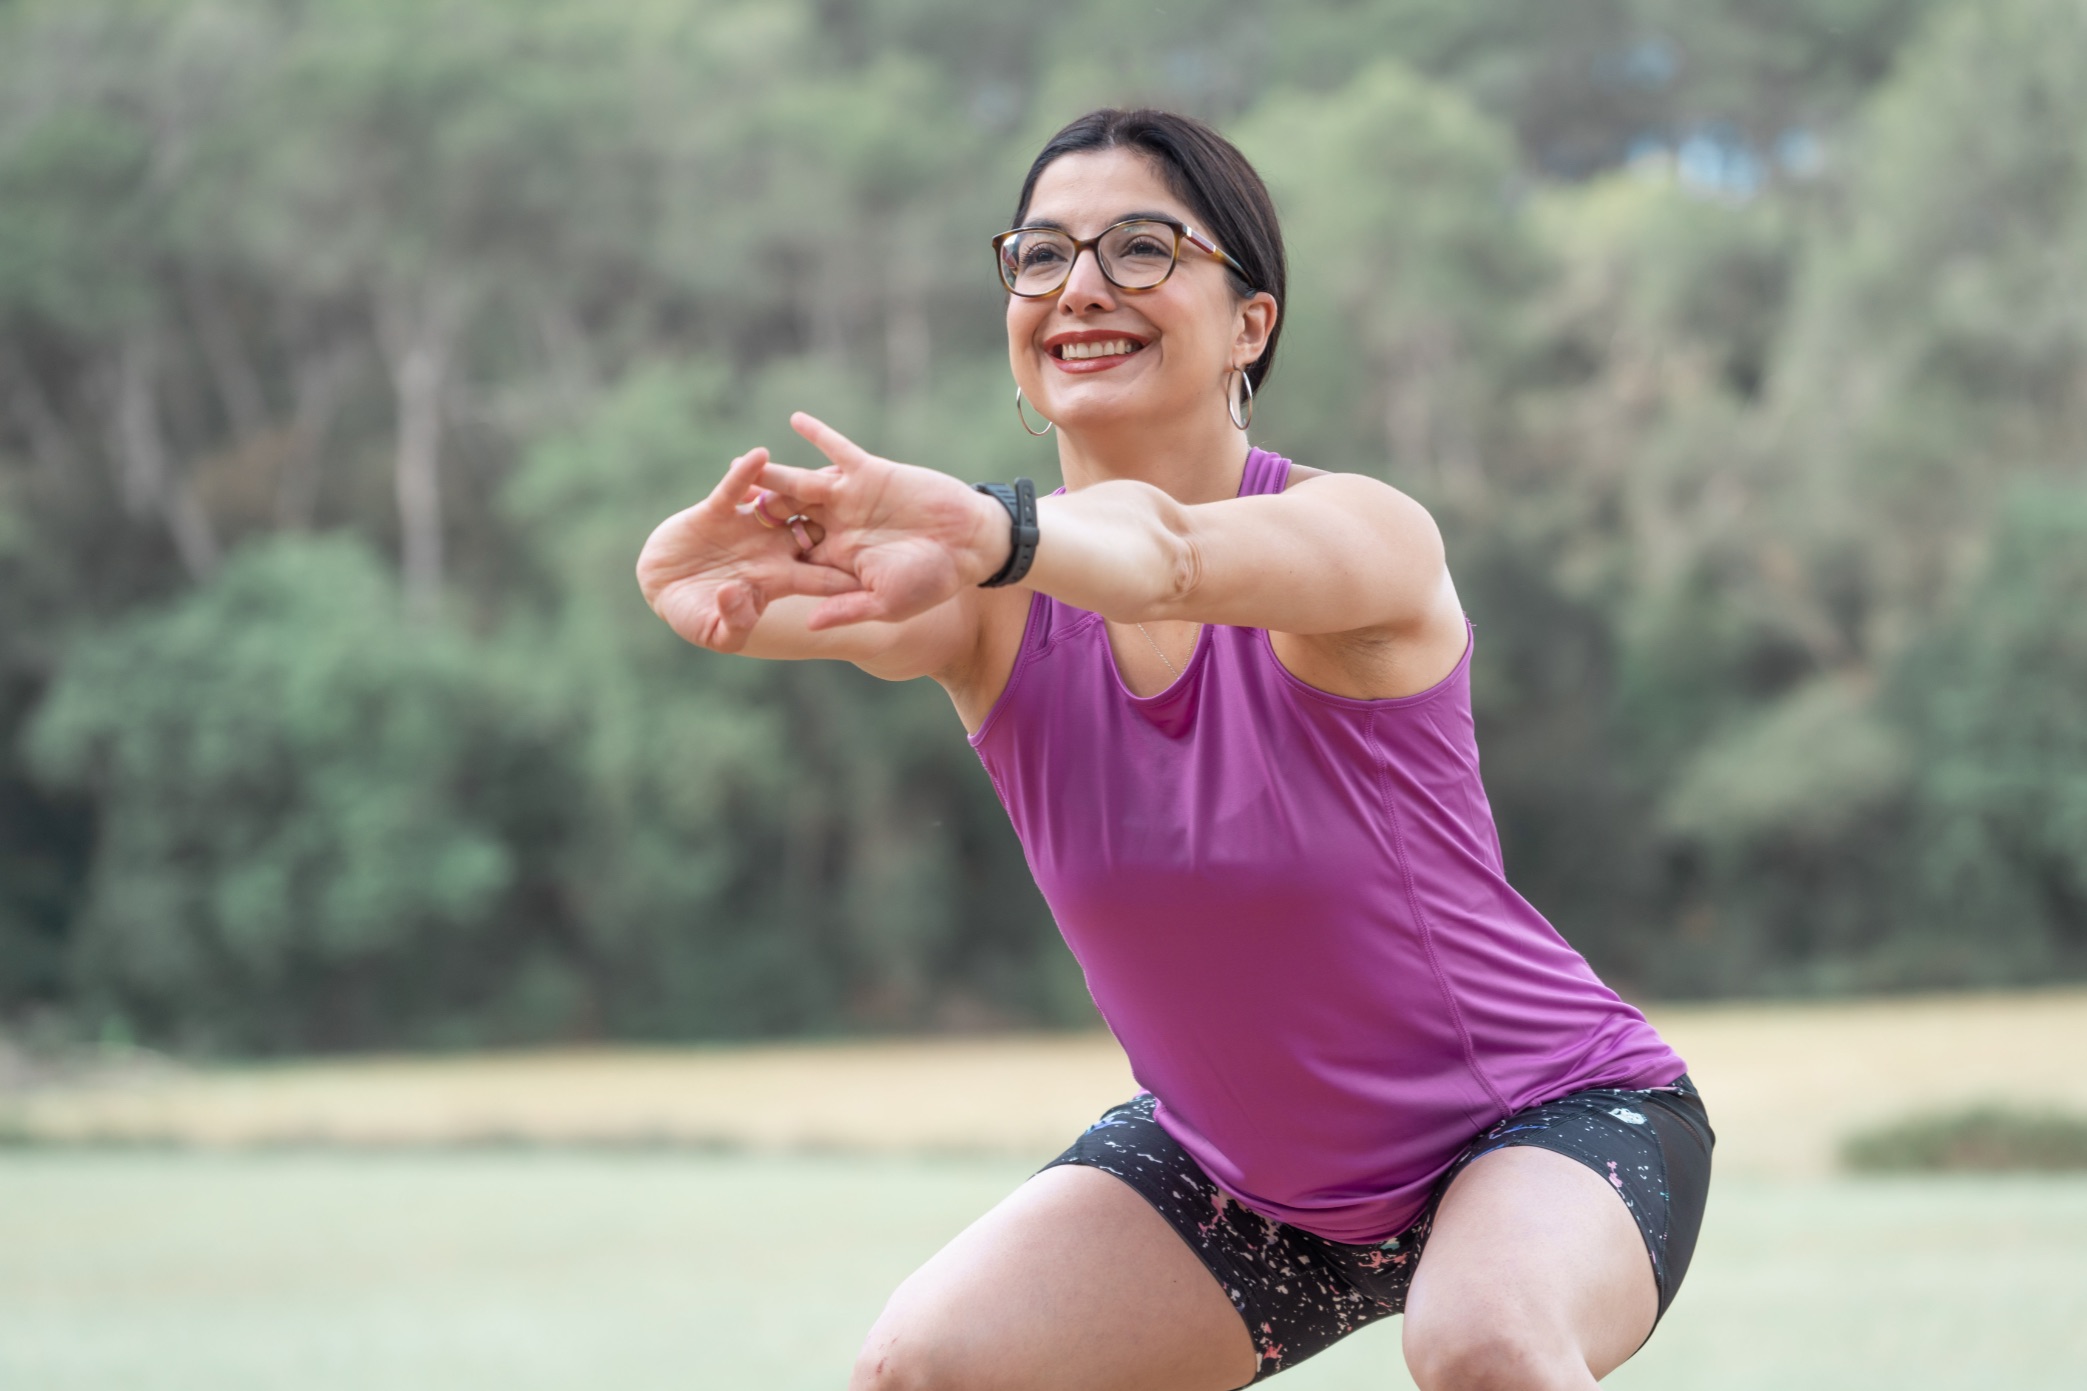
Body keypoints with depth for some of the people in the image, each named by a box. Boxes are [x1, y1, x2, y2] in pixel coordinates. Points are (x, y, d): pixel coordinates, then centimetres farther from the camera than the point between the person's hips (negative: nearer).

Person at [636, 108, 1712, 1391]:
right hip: (1239, 1165, 5)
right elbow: (847, 605, -35)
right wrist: (719, 578, -60)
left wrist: (992, 531, -70)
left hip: (1546, 1115, -5)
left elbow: (1171, 556, -48)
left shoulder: (1366, 538, -25)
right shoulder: (995, 578, -12)